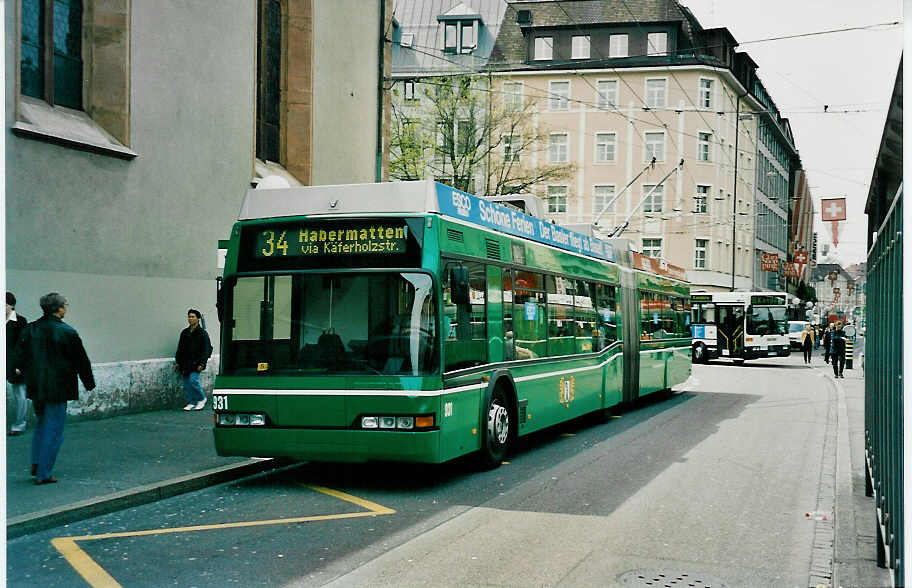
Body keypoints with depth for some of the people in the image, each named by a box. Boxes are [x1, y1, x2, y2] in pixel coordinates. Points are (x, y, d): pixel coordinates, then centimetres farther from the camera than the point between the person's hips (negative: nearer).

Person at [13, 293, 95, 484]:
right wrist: (89, 383, 6)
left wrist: (20, 368, 33)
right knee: (53, 429, 2)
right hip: (57, 388, -6)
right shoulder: (67, 332, -14)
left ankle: (36, 464, 22)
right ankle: (43, 474, 3)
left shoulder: (30, 329, 2)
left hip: (35, 387, 6)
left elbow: (19, 355, 12)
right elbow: (81, 360, -7)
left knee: (42, 423, 24)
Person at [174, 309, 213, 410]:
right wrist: (177, 362, 11)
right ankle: (191, 403, 13)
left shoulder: (202, 333, -3)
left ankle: (202, 399, 4)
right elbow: (180, 348, 17)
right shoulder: (184, 333, 12)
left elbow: (206, 350, -7)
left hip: (195, 362, -5)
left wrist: (201, 364, -14)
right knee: (186, 384, 3)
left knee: (193, 380, -17)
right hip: (185, 363, 6)